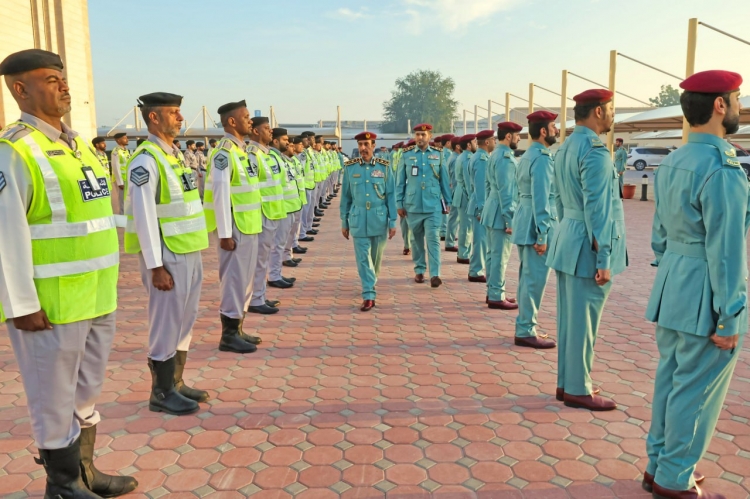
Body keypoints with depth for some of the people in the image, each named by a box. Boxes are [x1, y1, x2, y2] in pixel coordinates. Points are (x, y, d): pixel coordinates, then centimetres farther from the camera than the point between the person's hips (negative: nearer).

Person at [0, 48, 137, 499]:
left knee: (87, 390, 19)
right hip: (51, 305, -8)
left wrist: (106, 285, 16)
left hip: (97, 298, 8)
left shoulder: (77, 143, 12)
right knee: (55, 398, 8)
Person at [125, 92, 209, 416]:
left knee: (184, 321, 15)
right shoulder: (146, 160, -14)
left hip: (189, 254, 9)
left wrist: (195, 253, 17)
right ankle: (162, 393, 16)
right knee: (166, 324, 2)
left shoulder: (173, 155, 14)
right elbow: (144, 216, -18)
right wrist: (156, 266, -19)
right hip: (168, 258, -9)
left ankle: (176, 384, 28)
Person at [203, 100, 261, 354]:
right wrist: (225, 234, -20)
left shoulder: (241, 149, 13)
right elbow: (221, 195, -19)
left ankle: (237, 330, 25)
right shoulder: (224, 153, -15)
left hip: (249, 226, 9)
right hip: (235, 228, -9)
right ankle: (228, 335, 9)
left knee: (244, 279, 14)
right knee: (234, 279, -2)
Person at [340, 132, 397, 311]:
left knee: (376, 257, 14)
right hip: (358, 220, 0)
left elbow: (391, 195, 0)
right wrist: (344, 222, 7)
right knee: (363, 258, -4)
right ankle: (369, 295, 0)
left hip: (379, 219, 0)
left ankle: (370, 284, 38)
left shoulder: (384, 166, -2)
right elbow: (346, 196, 6)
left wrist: (393, 222, -2)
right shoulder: (349, 167, 1)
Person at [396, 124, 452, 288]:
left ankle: (435, 274, -8)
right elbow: (400, 181, 6)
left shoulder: (438, 155, 4)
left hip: (433, 205, -1)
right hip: (412, 205, 1)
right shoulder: (407, 155, 3)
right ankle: (419, 270, 23)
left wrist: (447, 201, 10)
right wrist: (399, 203, 3)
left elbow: (444, 180, 9)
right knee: (417, 239, 10)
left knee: (433, 238, -8)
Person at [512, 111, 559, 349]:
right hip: (536, 225, -10)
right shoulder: (542, 158, -15)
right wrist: (542, 236, -20)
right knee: (535, 279, -4)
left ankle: (524, 326, 24)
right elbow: (541, 199, -20)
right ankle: (525, 332, 3)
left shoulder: (527, 156, 16)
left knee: (527, 277, 15)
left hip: (524, 222, 10)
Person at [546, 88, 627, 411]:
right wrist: (603, 259, -17)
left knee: (569, 317, 14)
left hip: (568, 240, 9)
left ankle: (566, 382, 25)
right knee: (583, 320, 0)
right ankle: (578, 390, 11)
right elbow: (597, 209, -19)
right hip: (588, 245, -9)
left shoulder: (565, 148, 12)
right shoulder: (595, 151, -16)